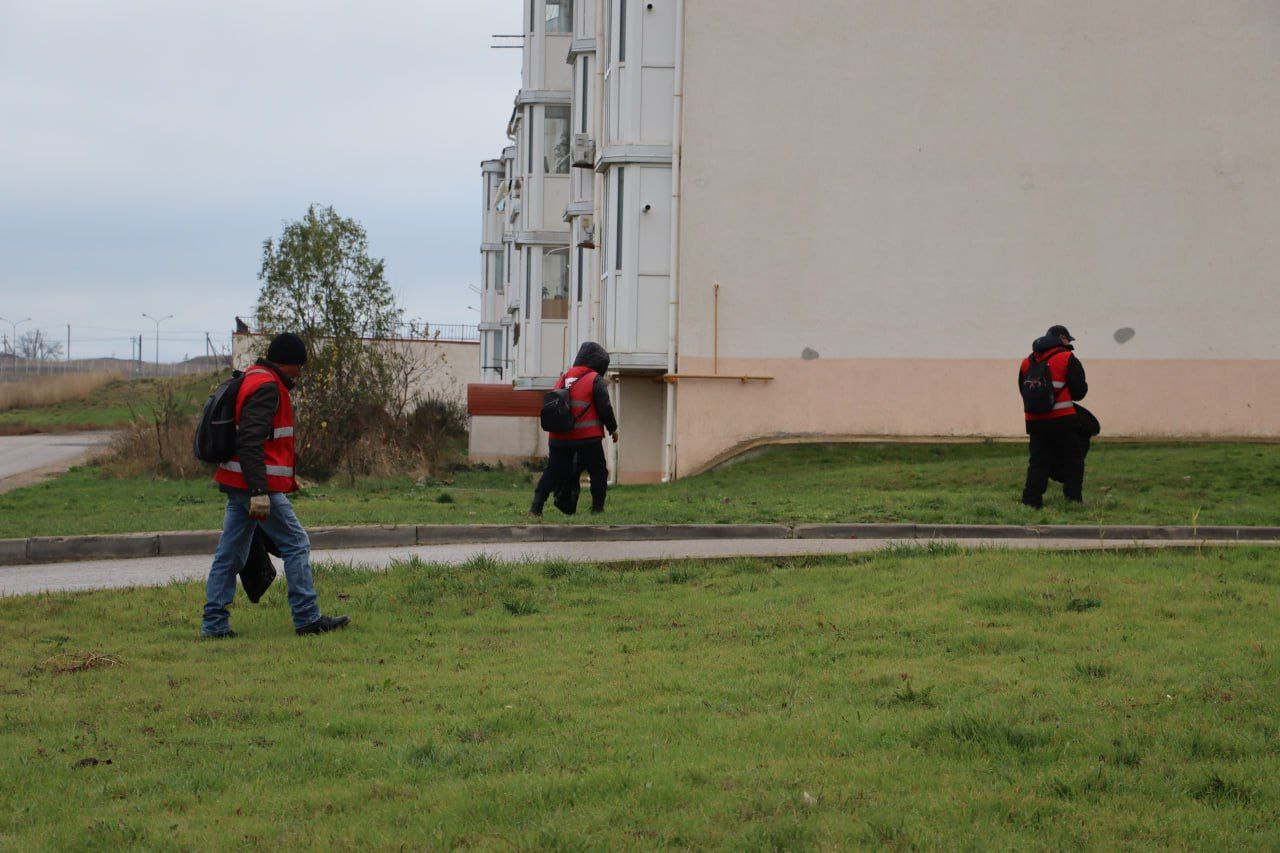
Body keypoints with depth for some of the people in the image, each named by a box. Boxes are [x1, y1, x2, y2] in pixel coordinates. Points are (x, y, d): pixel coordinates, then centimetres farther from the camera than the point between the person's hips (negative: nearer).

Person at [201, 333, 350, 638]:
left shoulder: (253, 380, 19)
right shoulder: (266, 387, -14)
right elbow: (251, 440, -24)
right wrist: (259, 491, -28)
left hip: (237, 485, 10)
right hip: (259, 486, -10)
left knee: (230, 552, 9)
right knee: (296, 544, -2)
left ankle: (214, 623, 9)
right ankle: (307, 618, 1)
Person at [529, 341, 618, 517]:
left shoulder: (563, 379, 14)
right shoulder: (596, 380, -5)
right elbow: (605, 408, -6)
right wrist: (613, 428, 8)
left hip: (560, 437, 5)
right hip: (588, 437, -5)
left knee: (553, 472, 7)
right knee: (598, 471, 11)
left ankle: (536, 507, -4)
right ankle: (597, 507, 9)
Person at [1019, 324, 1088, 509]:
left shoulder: (1027, 362, 11)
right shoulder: (1067, 359, -5)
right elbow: (1078, 391, -6)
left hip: (1035, 421, 5)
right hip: (1063, 421, -5)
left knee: (1038, 462, 8)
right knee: (1072, 460, 5)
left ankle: (1031, 501, 2)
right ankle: (1073, 499, 0)